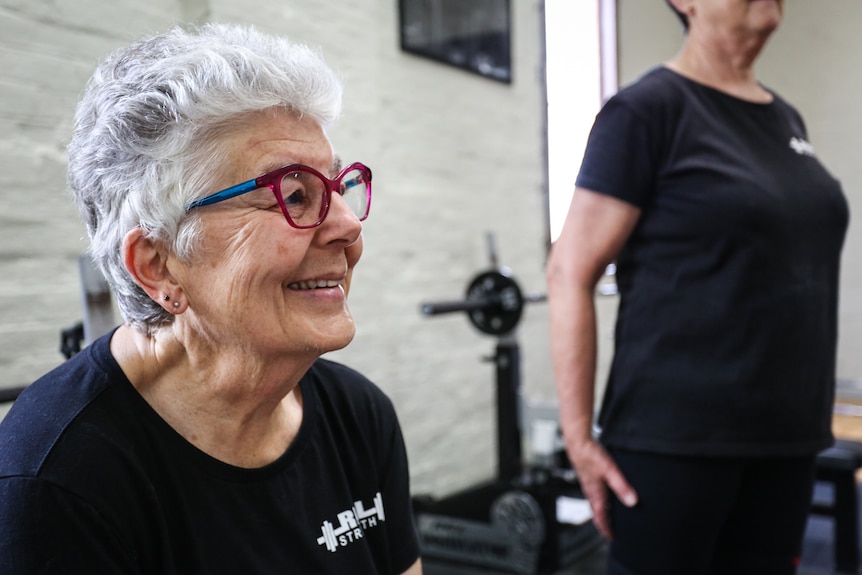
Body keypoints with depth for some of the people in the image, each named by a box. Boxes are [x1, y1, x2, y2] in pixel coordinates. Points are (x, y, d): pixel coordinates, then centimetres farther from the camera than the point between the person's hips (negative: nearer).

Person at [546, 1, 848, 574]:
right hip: (674, 435, -7)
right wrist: (580, 437, -16)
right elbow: (570, 274, -13)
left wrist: (804, 417, 18)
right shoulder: (647, 109, -9)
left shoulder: (786, 119, 13)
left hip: (784, 437, 7)